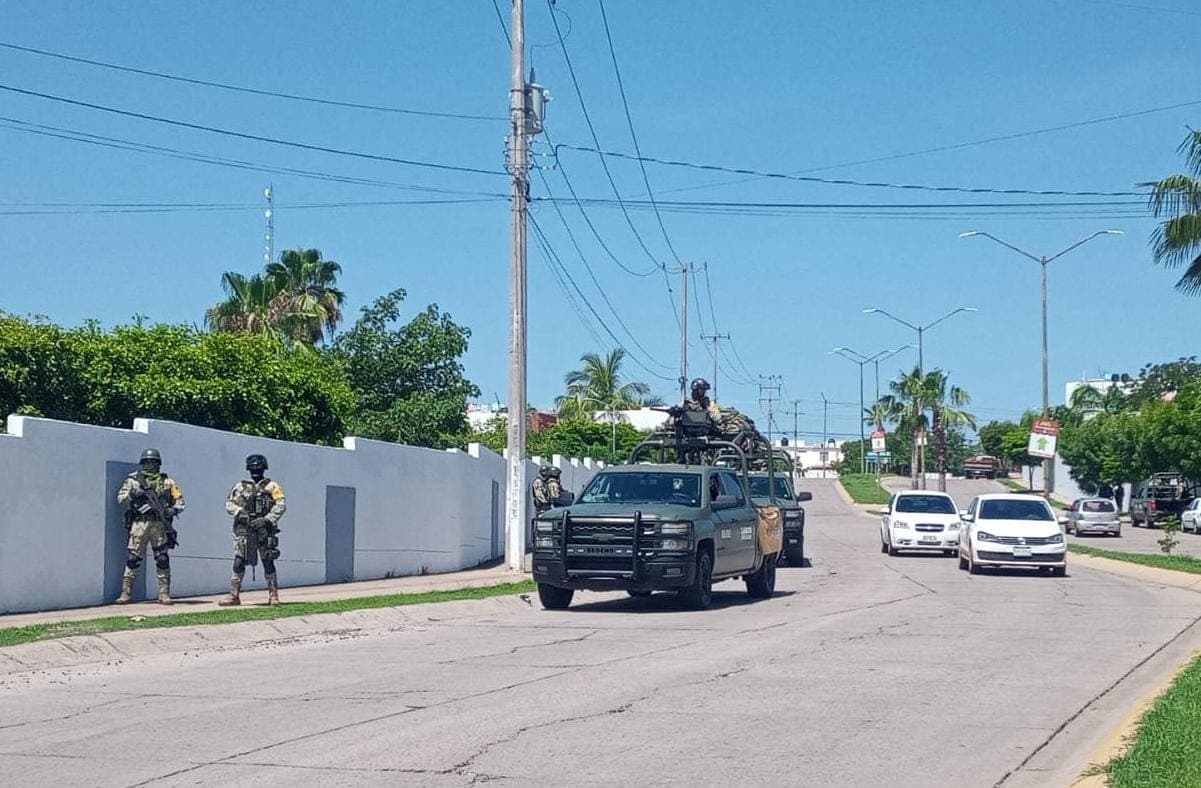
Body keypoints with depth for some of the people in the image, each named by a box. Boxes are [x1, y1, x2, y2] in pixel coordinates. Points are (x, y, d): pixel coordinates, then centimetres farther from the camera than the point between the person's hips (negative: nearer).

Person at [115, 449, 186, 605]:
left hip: (160, 524, 0)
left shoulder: (167, 482, 11)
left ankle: (164, 594, 3)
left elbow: (180, 500, 10)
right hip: (139, 523, 0)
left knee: (163, 559, -1)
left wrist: (174, 510, -10)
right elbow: (120, 498, 3)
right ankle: (126, 593, 1)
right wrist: (132, 495, -15)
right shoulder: (133, 480, 10)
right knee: (132, 558, -4)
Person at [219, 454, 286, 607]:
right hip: (244, 531, 2)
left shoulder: (271, 486, 5)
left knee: (268, 563, -2)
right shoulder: (241, 486, 14)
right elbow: (229, 503, 9)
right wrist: (239, 512, -11)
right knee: (238, 562, -3)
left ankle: (273, 595, 6)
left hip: (264, 530, -2)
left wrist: (267, 519, -15)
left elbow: (281, 504, -4)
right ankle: (234, 595, 1)